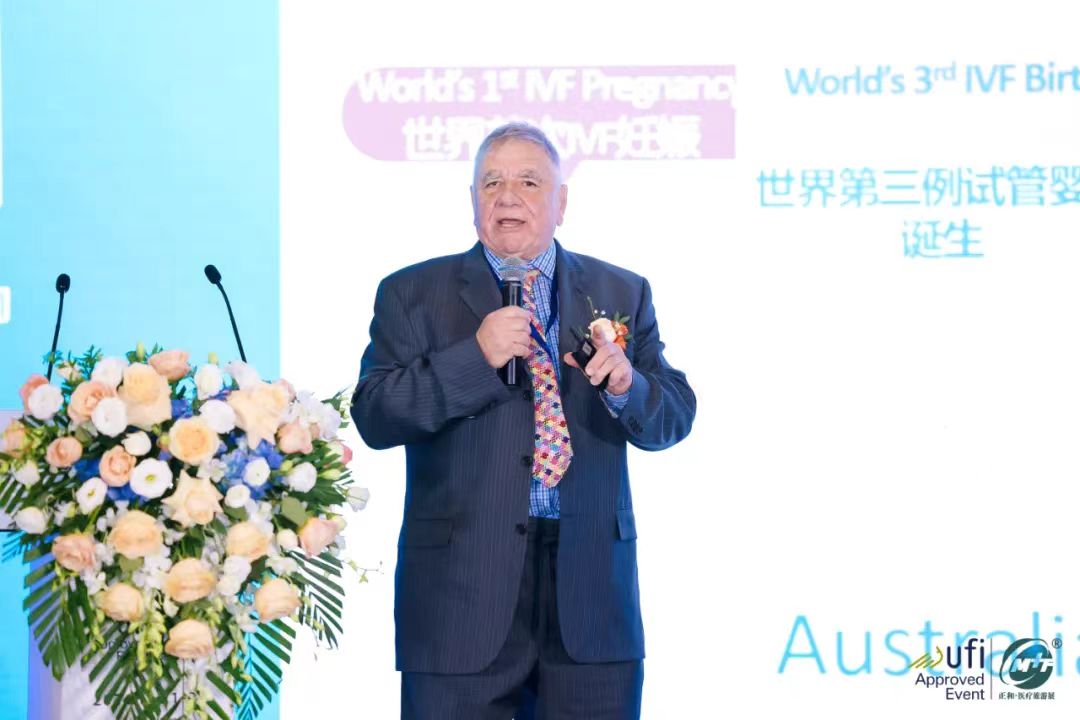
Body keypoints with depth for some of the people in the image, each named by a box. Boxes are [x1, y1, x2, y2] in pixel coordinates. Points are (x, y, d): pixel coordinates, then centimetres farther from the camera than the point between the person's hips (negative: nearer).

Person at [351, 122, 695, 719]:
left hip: (592, 596, 2)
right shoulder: (411, 294, 6)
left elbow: (673, 416, 8)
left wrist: (626, 384, -13)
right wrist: (475, 356, -17)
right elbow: (373, 416, -6)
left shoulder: (621, 294, 14)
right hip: (460, 592, -2)